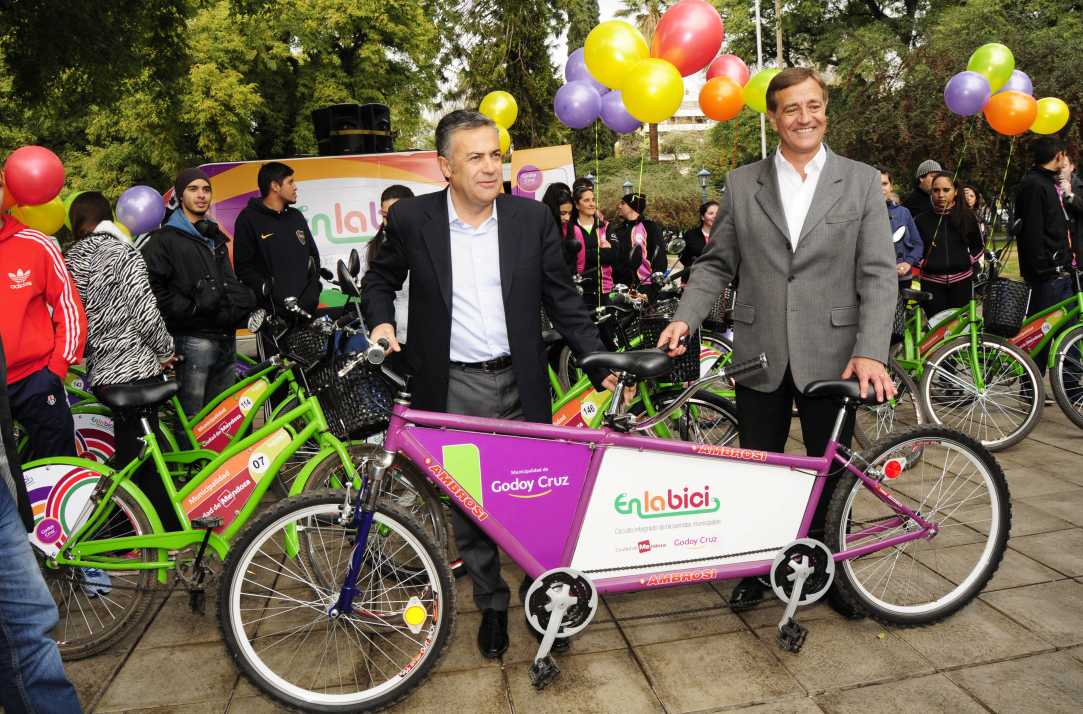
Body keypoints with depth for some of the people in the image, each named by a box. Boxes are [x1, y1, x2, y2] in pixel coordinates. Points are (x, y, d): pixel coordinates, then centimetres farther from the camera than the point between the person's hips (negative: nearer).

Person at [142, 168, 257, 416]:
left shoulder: (216, 237, 23)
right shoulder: (165, 239, -2)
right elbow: (152, 287, -12)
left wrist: (242, 304, 14)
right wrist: (190, 310, -15)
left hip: (226, 337, 7)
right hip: (194, 340, -7)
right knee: (192, 418, -7)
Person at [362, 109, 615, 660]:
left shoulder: (532, 218, -1)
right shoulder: (411, 218, -3)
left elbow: (563, 300, 3)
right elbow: (380, 279, 13)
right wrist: (381, 322, -6)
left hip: (518, 385, 0)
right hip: (451, 389, 0)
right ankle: (491, 604, 32)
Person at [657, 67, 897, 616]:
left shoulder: (861, 182, 3)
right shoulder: (741, 184, 6)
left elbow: (878, 274, -3)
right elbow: (716, 263, 6)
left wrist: (870, 352, -16)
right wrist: (685, 318, -11)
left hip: (832, 358, 0)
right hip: (760, 355, 1)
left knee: (831, 474, 12)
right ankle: (757, 570, 30)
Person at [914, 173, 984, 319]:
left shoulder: (967, 217, 5)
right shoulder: (922, 219, 2)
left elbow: (978, 247, 16)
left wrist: (970, 262, 1)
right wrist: (922, 264, -6)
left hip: (961, 280, 1)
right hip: (931, 282, -1)